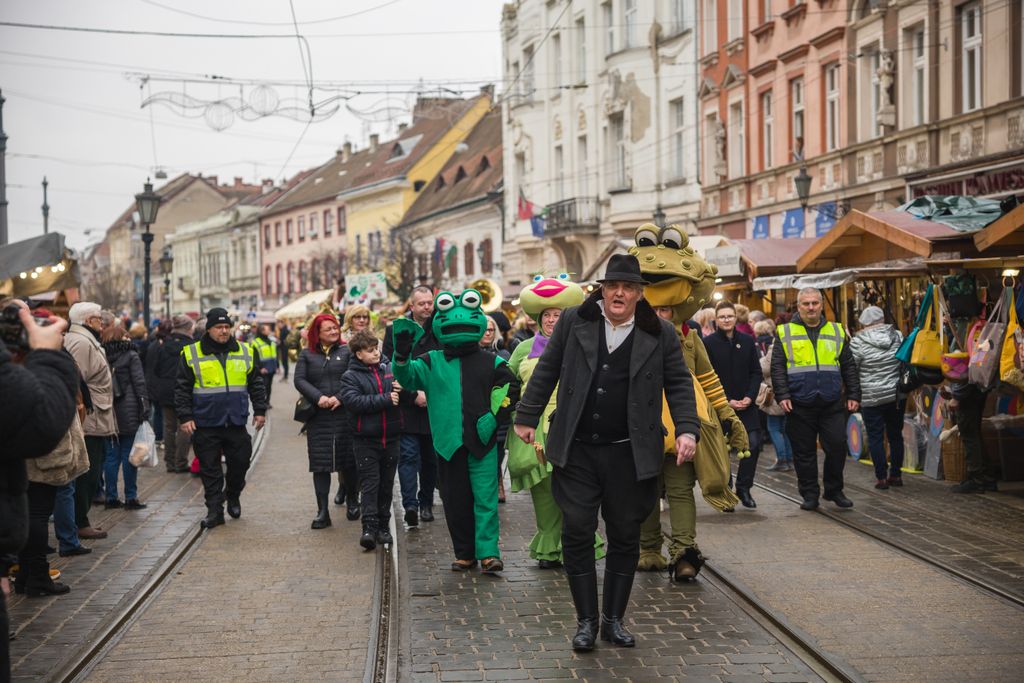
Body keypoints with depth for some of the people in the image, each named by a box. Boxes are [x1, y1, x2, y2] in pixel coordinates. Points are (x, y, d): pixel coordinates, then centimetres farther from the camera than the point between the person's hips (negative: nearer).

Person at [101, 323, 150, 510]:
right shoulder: (131, 356, -4)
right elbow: (139, 383, -9)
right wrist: (145, 408, -6)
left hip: (108, 413, 4)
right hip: (128, 413, -4)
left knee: (111, 455, 9)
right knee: (129, 455, 1)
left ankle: (111, 497, 11)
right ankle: (130, 497, 4)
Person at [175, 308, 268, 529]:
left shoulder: (245, 352, 8)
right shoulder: (191, 354, -1)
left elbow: (256, 384, 15)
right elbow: (182, 388, 0)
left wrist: (260, 410, 10)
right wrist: (185, 417, -6)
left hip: (236, 423, 2)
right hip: (206, 425, -2)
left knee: (240, 462, 7)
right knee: (210, 469, 2)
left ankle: (232, 495, 33)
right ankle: (214, 510, 11)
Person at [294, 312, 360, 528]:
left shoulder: (347, 352, 5)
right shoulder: (307, 355, 10)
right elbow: (299, 380, 1)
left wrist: (340, 397, -17)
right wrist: (318, 397, -13)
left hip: (344, 414, -1)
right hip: (318, 417, 1)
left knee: (349, 461, 3)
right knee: (320, 463, -1)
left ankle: (352, 501, 24)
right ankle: (322, 512, 1)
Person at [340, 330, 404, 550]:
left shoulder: (390, 369, 7)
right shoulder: (350, 376, -3)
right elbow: (353, 401, -18)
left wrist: (403, 390, -11)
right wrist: (385, 400, -21)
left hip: (390, 439, 4)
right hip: (365, 439, -4)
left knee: (386, 484, 10)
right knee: (369, 483, -8)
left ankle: (383, 526, 20)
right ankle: (369, 527, -10)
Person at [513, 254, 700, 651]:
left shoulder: (660, 334, 2)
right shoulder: (574, 321, 3)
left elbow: (679, 384, 7)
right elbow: (547, 371, 9)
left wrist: (687, 430, -5)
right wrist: (527, 417, 10)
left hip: (629, 454, 0)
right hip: (577, 451, 0)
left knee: (625, 537, 7)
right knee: (577, 533, -1)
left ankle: (614, 619, 20)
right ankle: (586, 621, 11)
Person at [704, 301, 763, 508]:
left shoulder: (748, 341, 8)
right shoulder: (708, 343, -3)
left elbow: (756, 372, 9)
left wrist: (749, 397, -5)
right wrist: (726, 401, -10)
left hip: (746, 404, 3)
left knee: (753, 444, -7)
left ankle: (743, 487, 9)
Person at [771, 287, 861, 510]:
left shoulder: (836, 331, 12)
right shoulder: (785, 333, 5)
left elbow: (849, 367, 13)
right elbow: (777, 368, 1)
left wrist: (853, 395, 6)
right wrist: (782, 395, -9)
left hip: (832, 404, 1)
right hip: (800, 405, -1)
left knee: (837, 446, -1)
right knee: (804, 452, 4)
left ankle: (834, 490, 16)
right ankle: (810, 494, 15)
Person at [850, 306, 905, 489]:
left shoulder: (858, 342, -11)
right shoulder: (897, 336, 1)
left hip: (871, 397, -4)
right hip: (897, 394, 4)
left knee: (875, 437, 3)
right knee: (895, 435, 14)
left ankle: (881, 477, 3)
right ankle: (896, 475, 19)